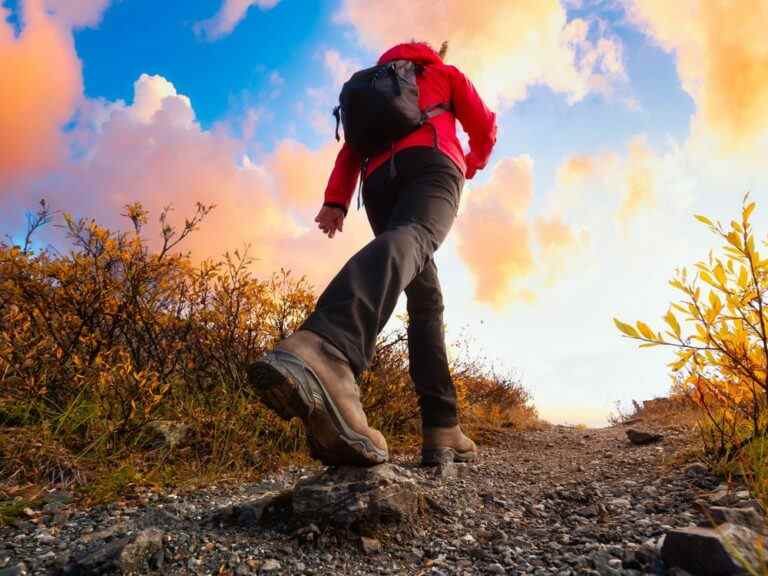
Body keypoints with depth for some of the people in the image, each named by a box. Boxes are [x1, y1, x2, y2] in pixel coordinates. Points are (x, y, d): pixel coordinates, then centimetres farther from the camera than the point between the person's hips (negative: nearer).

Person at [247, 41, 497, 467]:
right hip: (431, 164, -4)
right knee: (409, 239, -35)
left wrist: (335, 202, 3)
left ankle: (441, 429, -7)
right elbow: (485, 128, 22)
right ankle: (326, 355, -68)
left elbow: (350, 149, 18)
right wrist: (474, 164, 44)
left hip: (379, 180, 4)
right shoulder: (445, 73, 32)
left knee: (425, 299, 6)